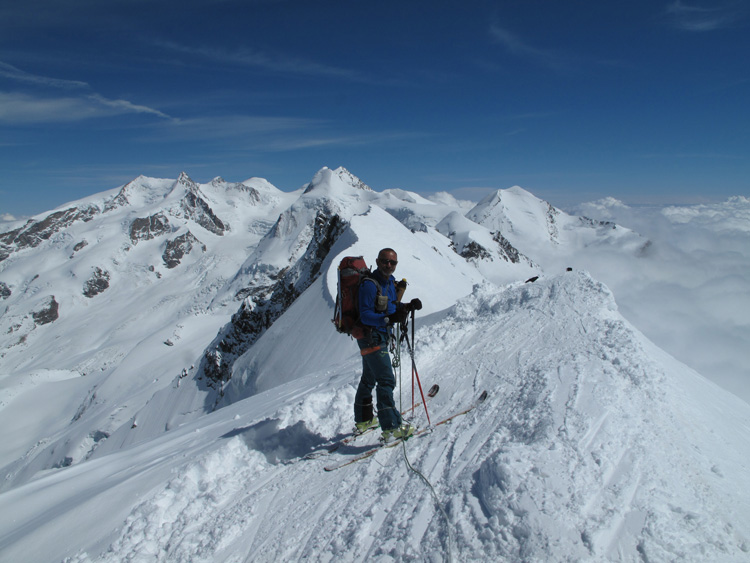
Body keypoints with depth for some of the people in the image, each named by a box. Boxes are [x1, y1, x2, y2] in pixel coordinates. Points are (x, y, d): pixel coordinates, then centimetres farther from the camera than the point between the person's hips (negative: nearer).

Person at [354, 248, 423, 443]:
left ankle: (363, 420, 35)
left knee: (369, 379, 20)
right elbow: (365, 315, -24)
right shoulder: (369, 285, -19)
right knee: (386, 380, -12)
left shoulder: (390, 282, 9)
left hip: (380, 336, 10)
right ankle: (391, 427, -8)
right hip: (371, 337, -10)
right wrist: (388, 319, -37)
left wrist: (408, 306, -2)